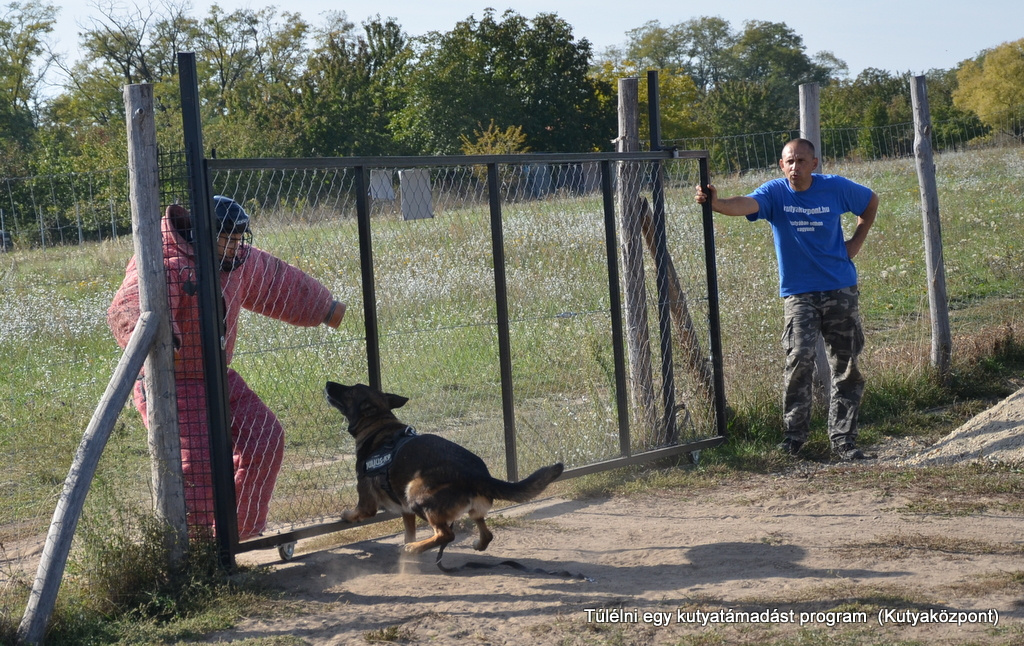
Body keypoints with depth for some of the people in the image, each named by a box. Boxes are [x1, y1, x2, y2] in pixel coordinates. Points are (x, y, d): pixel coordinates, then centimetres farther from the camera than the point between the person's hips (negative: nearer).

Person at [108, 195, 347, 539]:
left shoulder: (239, 261, 5)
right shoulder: (165, 263, -23)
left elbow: (279, 281, 23)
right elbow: (128, 308, -39)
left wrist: (325, 308, 34)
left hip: (216, 377, 9)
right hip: (171, 383, -9)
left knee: (264, 437, 8)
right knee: (197, 463, -19)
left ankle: (243, 530, 21)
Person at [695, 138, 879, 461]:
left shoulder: (835, 188, -2)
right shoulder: (775, 192, -7)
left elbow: (871, 201, 18)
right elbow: (746, 204, -29)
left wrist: (856, 242, 8)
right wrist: (717, 203, -50)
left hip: (840, 289, 2)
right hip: (798, 292, -2)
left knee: (846, 366, 4)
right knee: (800, 358, -18)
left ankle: (843, 438, 13)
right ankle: (794, 432, -4)